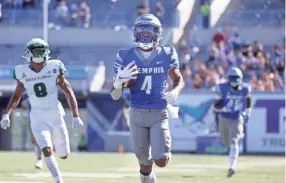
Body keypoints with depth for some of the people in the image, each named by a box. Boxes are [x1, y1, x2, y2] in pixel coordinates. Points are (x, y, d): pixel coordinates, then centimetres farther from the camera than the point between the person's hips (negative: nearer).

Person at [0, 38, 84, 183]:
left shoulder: (54, 68, -8)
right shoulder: (23, 73, -4)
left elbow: (68, 92, -3)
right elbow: (16, 96, 8)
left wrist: (75, 116, -6)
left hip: (55, 114, 0)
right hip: (38, 117, 0)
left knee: (63, 155, 9)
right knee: (47, 150, -20)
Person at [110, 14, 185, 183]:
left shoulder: (166, 55, -2)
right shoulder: (126, 57, -4)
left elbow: (179, 80, 14)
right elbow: (115, 96, -1)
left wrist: (175, 92, -9)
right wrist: (119, 82, -24)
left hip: (159, 113, -1)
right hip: (137, 114, 1)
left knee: (161, 161, -14)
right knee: (145, 165, 4)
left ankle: (163, 151, 23)